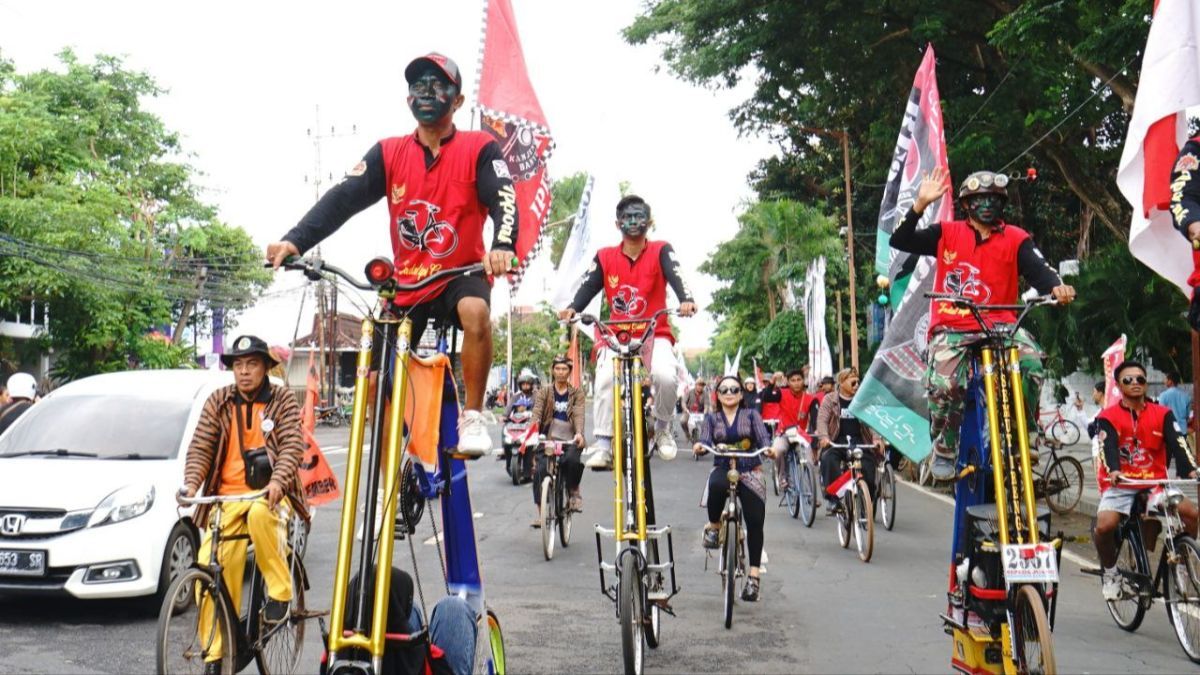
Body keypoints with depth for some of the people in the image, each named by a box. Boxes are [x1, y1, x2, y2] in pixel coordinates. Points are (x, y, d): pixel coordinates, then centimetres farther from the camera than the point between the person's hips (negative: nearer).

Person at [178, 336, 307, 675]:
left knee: (259, 513, -38)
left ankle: (280, 587, -18)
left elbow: (293, 445, -9)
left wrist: (278, 481, -27)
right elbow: (200, 447, 3)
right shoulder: (218, 402, 9)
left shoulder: (282, 399, 3)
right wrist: (191, 483, -17)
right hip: (227, 497, 3)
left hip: (269, 494, -3)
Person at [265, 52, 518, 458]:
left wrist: (502, 246, -44)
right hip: (407, 283, 4)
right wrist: (295, 241, -27)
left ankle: (472, 417, -20)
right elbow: (343, 198, -11)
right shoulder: (389, 153, 0)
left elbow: (503, 200, -21)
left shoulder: (479, 149, -6)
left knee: (475, 312, -36)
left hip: (461, 275, -3)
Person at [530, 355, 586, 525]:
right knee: (541, 471, -17)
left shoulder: (577, 394, 11)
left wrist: (579, 433, -26)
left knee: (572, 460, -31)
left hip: (570, 439, -1)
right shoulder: (544, 393, 11)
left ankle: (574, 491, -1)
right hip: (549, 438, 1)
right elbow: (537, 412, -4)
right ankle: (541, 513, -6)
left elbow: (579, 414, -6)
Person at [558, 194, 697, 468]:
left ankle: (662, 427, 2)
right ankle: (603, 446, -17)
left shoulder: (660, 251, -1)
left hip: (655, 334, -1)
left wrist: (686, 300, -40)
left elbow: (675, 276, -18)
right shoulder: (605, 257, 3)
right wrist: (572, 309, -29)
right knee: (605, 379, -25)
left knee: (665, 376, -28)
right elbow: (589, 286, -8)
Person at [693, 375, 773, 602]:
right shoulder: (712, 418, 11)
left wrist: (768, 449, -29)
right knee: (716, 485, -38)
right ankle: (713, 526, -12)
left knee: (755, 522, -10)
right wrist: (700, 447, -29)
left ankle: (753, 576, 1)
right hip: (723, 468, 0)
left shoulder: (751, 415, 9)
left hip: (749, 472, 0)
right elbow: (705, 441, -4)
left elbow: (763, 436, -6)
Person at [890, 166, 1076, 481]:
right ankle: (944, 450, 1)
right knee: (945, 385, -25)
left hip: (1000, 324, 1)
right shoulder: (947, 233, 8)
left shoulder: (1016, 239, 8)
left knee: (1031, 363, -27)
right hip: (952, 327, -1)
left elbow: (1038, 268, -6)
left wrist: (1056, 286, -29)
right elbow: (899, 241, 1)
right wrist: (920, 204, -11)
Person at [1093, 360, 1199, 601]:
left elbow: (1177, 442, -10)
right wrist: (1114, 471, -37)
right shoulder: (1109, 417, -2)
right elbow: (1108, 447, -16)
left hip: (1154, 482, 2)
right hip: (1120, 484, -2)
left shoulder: (1162, 414, 4)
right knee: (1104, 526, -26)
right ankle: (1110, 572, 3)